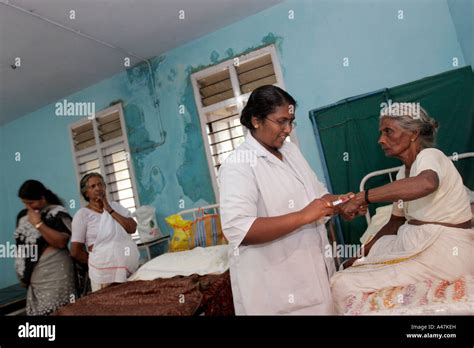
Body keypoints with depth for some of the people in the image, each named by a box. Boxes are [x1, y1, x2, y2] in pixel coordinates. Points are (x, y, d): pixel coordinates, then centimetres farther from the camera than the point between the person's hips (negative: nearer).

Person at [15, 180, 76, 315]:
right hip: (33, 277, 6)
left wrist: (38, 224, -17)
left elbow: (61, 242, -19)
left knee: (54, 312, -8)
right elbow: (21, 244, 18)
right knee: (35, 311, 8)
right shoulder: (23, 216, 11)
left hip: (54, 275, -6)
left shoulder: (57, 214, -8)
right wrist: (23, 273, 18)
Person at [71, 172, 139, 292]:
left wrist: (110, 210, -6)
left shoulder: (116, 206, 10)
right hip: (105, 273, -3)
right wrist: (95, 260, 6)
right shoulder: (82, 214, -2)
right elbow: (76, 251, -2)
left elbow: (132, 228, -5)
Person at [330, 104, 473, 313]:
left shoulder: (430, 156, -15)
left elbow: (426, 183, -41)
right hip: (417, 245, 9)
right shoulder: (404, 172, 11)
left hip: (443, 252, -9)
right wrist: (363, 253, 8)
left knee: (343, 285, -14)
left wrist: (362, 197, -40)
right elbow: (395, 222, 15)